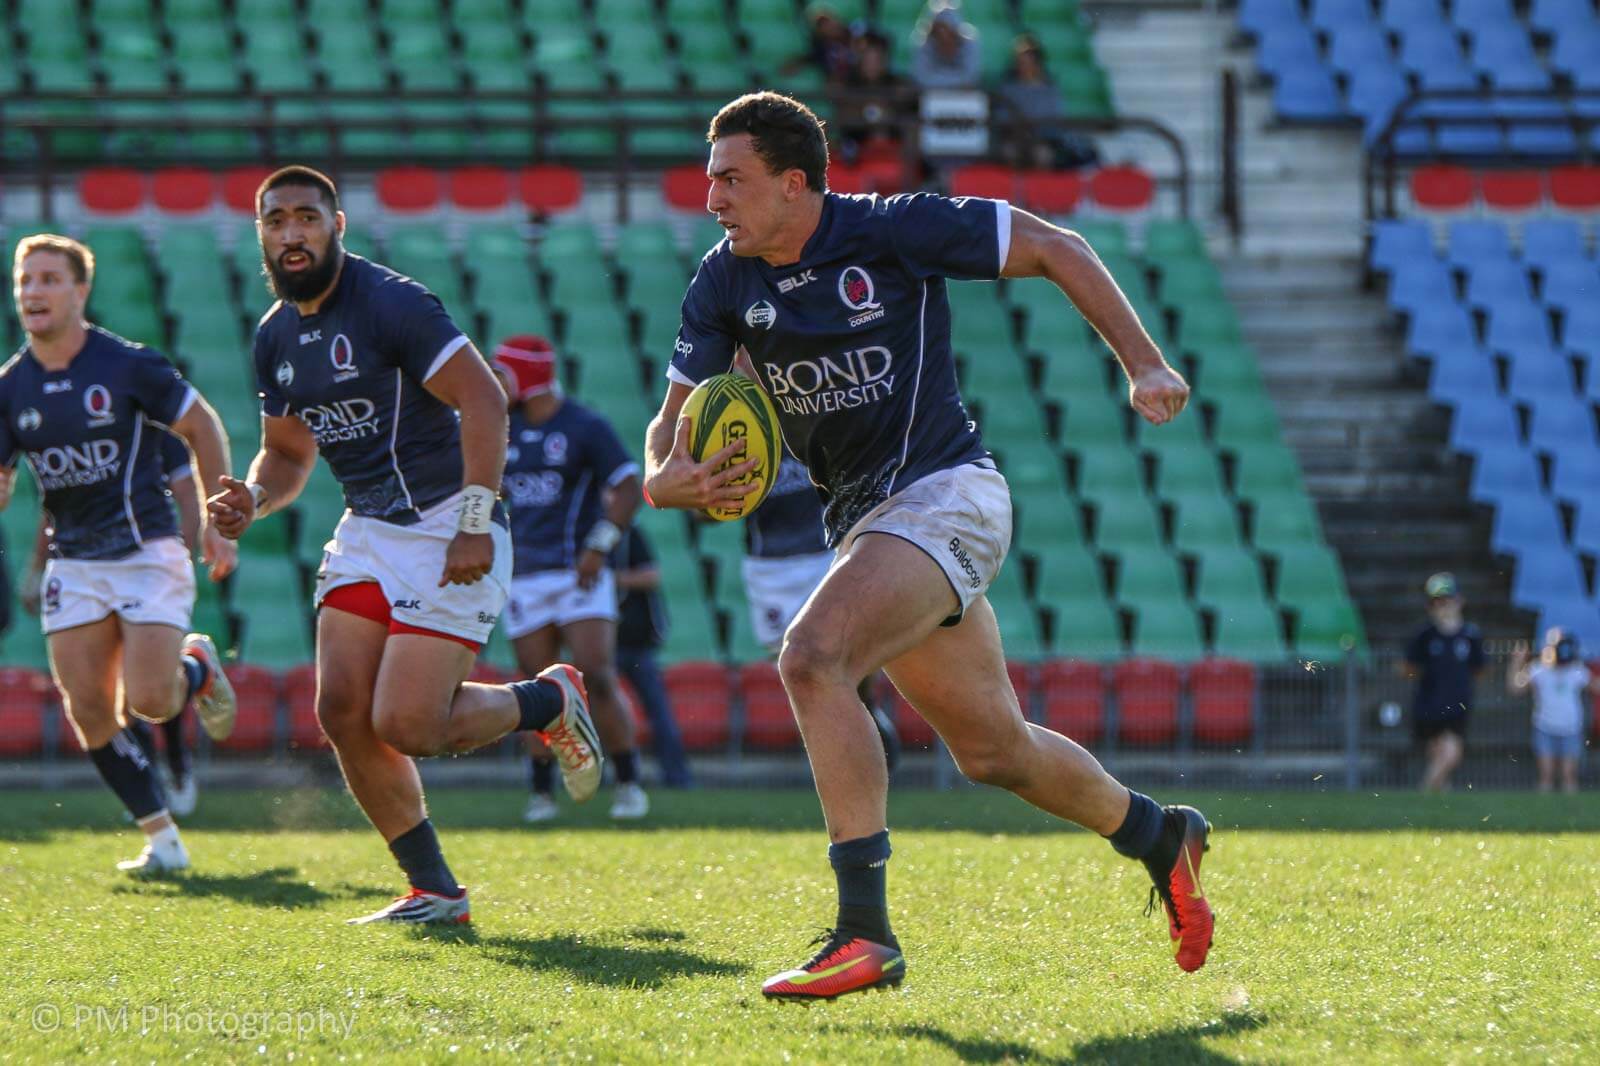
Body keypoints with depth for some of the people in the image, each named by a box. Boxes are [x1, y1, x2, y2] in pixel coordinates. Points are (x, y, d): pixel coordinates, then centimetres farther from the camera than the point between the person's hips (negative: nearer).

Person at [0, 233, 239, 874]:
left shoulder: (129, 365, -10)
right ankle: (163, 839, 9)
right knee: (88, 712, -4)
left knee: (148, 700, -15)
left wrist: (218, 522, -1)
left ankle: (199, 666, 21)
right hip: (73, 563, 4)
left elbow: (201, 427, 1)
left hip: (147, 551, -4)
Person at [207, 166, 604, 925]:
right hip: (367, 534, 8)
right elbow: (288, 453, 22)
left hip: (446, 531, -8)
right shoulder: (276, 336, 10)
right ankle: (434, 891, 7)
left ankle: (549, 702, 14)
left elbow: (483, 399, -18)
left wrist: (475, 523, -23)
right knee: (343, 712, -5)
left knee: (405, 725, -15)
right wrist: (252, 499, -1)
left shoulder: (391, 304, -14)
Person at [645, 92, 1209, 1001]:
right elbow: (674, 423, 5)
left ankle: (865, 932, -29)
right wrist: (675, 479, -19)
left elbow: (1055, 250, -3)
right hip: (864, 518, 8)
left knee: (812, 658, -28)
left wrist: (1145, 365, -4)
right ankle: (1159, 836, 42)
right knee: (993, 749, 16)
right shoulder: (724, 284, 3)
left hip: (946, 491, -8)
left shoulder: (896, 230, -13)